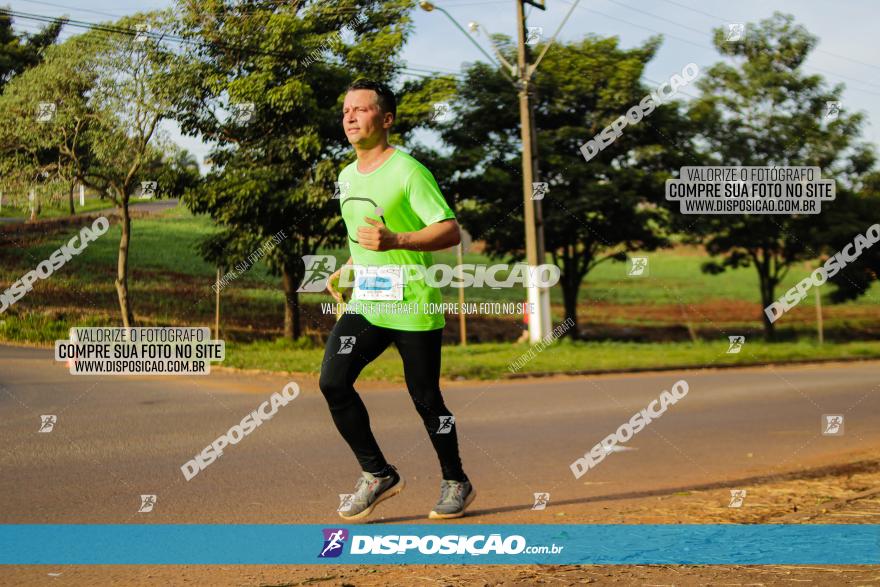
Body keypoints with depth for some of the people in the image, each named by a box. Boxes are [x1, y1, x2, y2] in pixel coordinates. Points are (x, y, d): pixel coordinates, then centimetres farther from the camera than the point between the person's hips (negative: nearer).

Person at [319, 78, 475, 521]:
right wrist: (346, 270, 18)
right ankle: (378, 475, 1)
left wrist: (395, 241, -30)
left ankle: (455, 482, 24)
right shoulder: (348, 177, 13)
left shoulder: (408, 172, -11)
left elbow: (451, 231, -17)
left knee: (426, 400, 1)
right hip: (365, 304, 6)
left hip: (414, 306, -6)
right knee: (332, 381, -12)